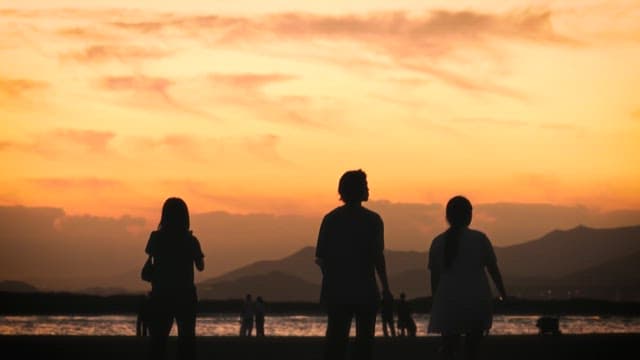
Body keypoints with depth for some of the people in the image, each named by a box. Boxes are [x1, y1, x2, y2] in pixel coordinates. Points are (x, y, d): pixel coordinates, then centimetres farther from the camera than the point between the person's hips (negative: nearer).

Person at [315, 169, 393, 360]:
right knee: (364, 339, 5)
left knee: (335, 338, 7)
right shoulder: (372, 220, -7)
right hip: (365, 291, -3)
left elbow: (321, 259, 2)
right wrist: (385, 287, -4)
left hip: (336, 292, 3)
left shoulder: (330, 219, 3)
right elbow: (378, 257, -11)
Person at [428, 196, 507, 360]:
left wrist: (436, 300, 16)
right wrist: (503, 294, 15)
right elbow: (493, 270, 3)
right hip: (476, 302, -2)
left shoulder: (438, 242, 3)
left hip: (448, 302, 2)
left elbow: (434, 276, 6)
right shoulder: (479, 239, -3)